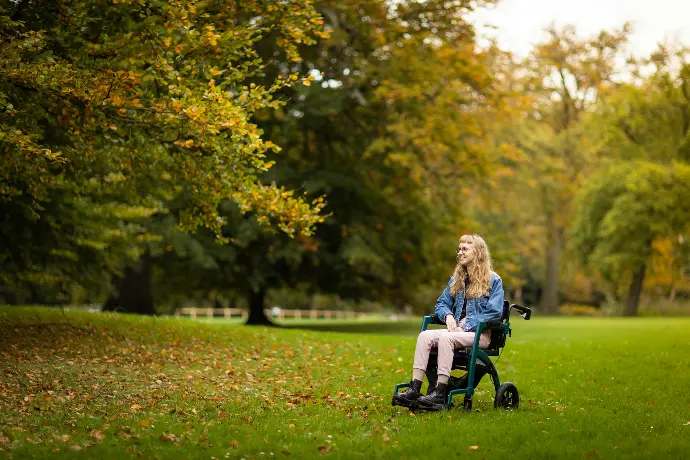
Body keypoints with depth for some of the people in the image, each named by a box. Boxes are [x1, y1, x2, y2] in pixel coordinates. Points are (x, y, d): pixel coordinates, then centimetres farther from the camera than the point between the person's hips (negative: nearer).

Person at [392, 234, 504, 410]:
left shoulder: (493, 281, 0)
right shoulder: (456, 279, 20)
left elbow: (494, 312, -9)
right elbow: (442, 303, 21)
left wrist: (466, 326, -15)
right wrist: (448, 316, -4)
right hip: (456, 330, 6)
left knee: (446, 338, -35)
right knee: (425, 336, -24)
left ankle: (440, 394, -38)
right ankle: (414, 388, -34)